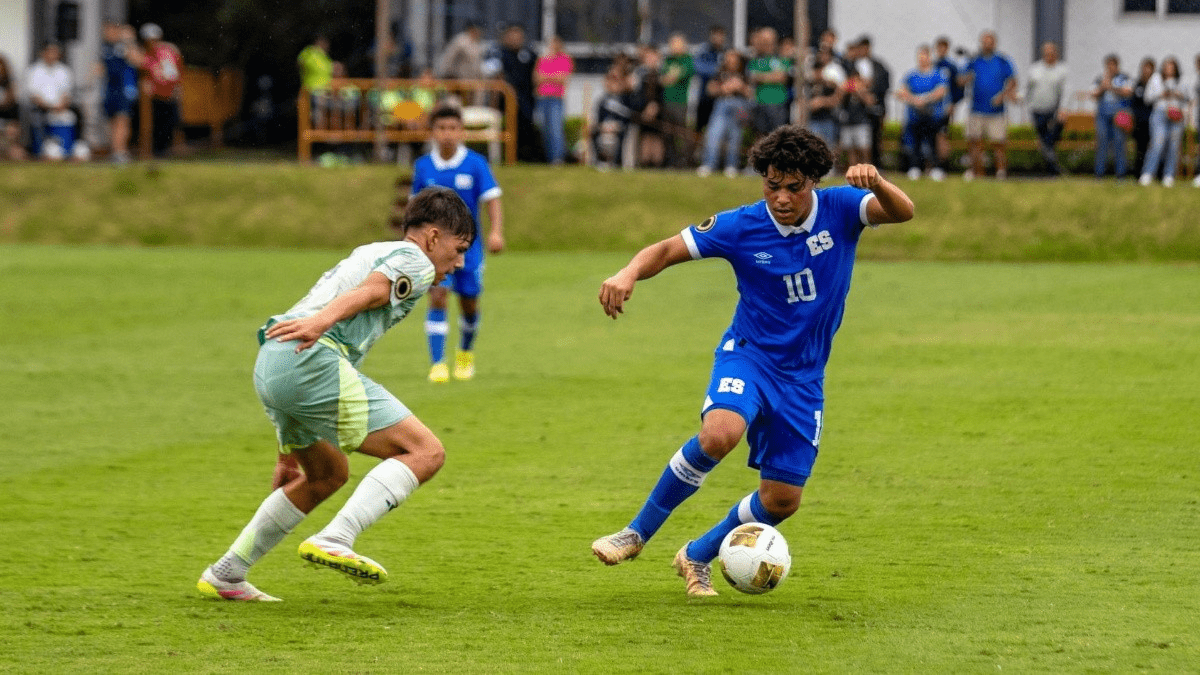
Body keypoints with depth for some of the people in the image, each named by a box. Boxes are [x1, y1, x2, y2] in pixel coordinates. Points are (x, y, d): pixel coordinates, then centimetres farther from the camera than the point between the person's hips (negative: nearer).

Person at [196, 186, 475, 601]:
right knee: (426, 452, -10)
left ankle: (225, 576, 30)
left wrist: (289, 453, 38)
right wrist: (322, 320, -36)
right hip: (311, 360, -9)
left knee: (330, 474, 30)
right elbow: (370, 291, -14)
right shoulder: (414, 261, 9)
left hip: (269, 365, 9)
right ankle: (334, 542, -24)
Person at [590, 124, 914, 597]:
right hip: (749, 354, -3)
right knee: (719, 434, -34)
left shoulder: (839, 210, -9)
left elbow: (902, 212, -25)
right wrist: (629, 273, -28)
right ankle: (637, 533, -17)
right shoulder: (741, 227, -11)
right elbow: (669, 249, -6)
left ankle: (698, 557, 28)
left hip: (803, 377, 3)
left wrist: (876, 184, -48)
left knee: (782, 500, 3)